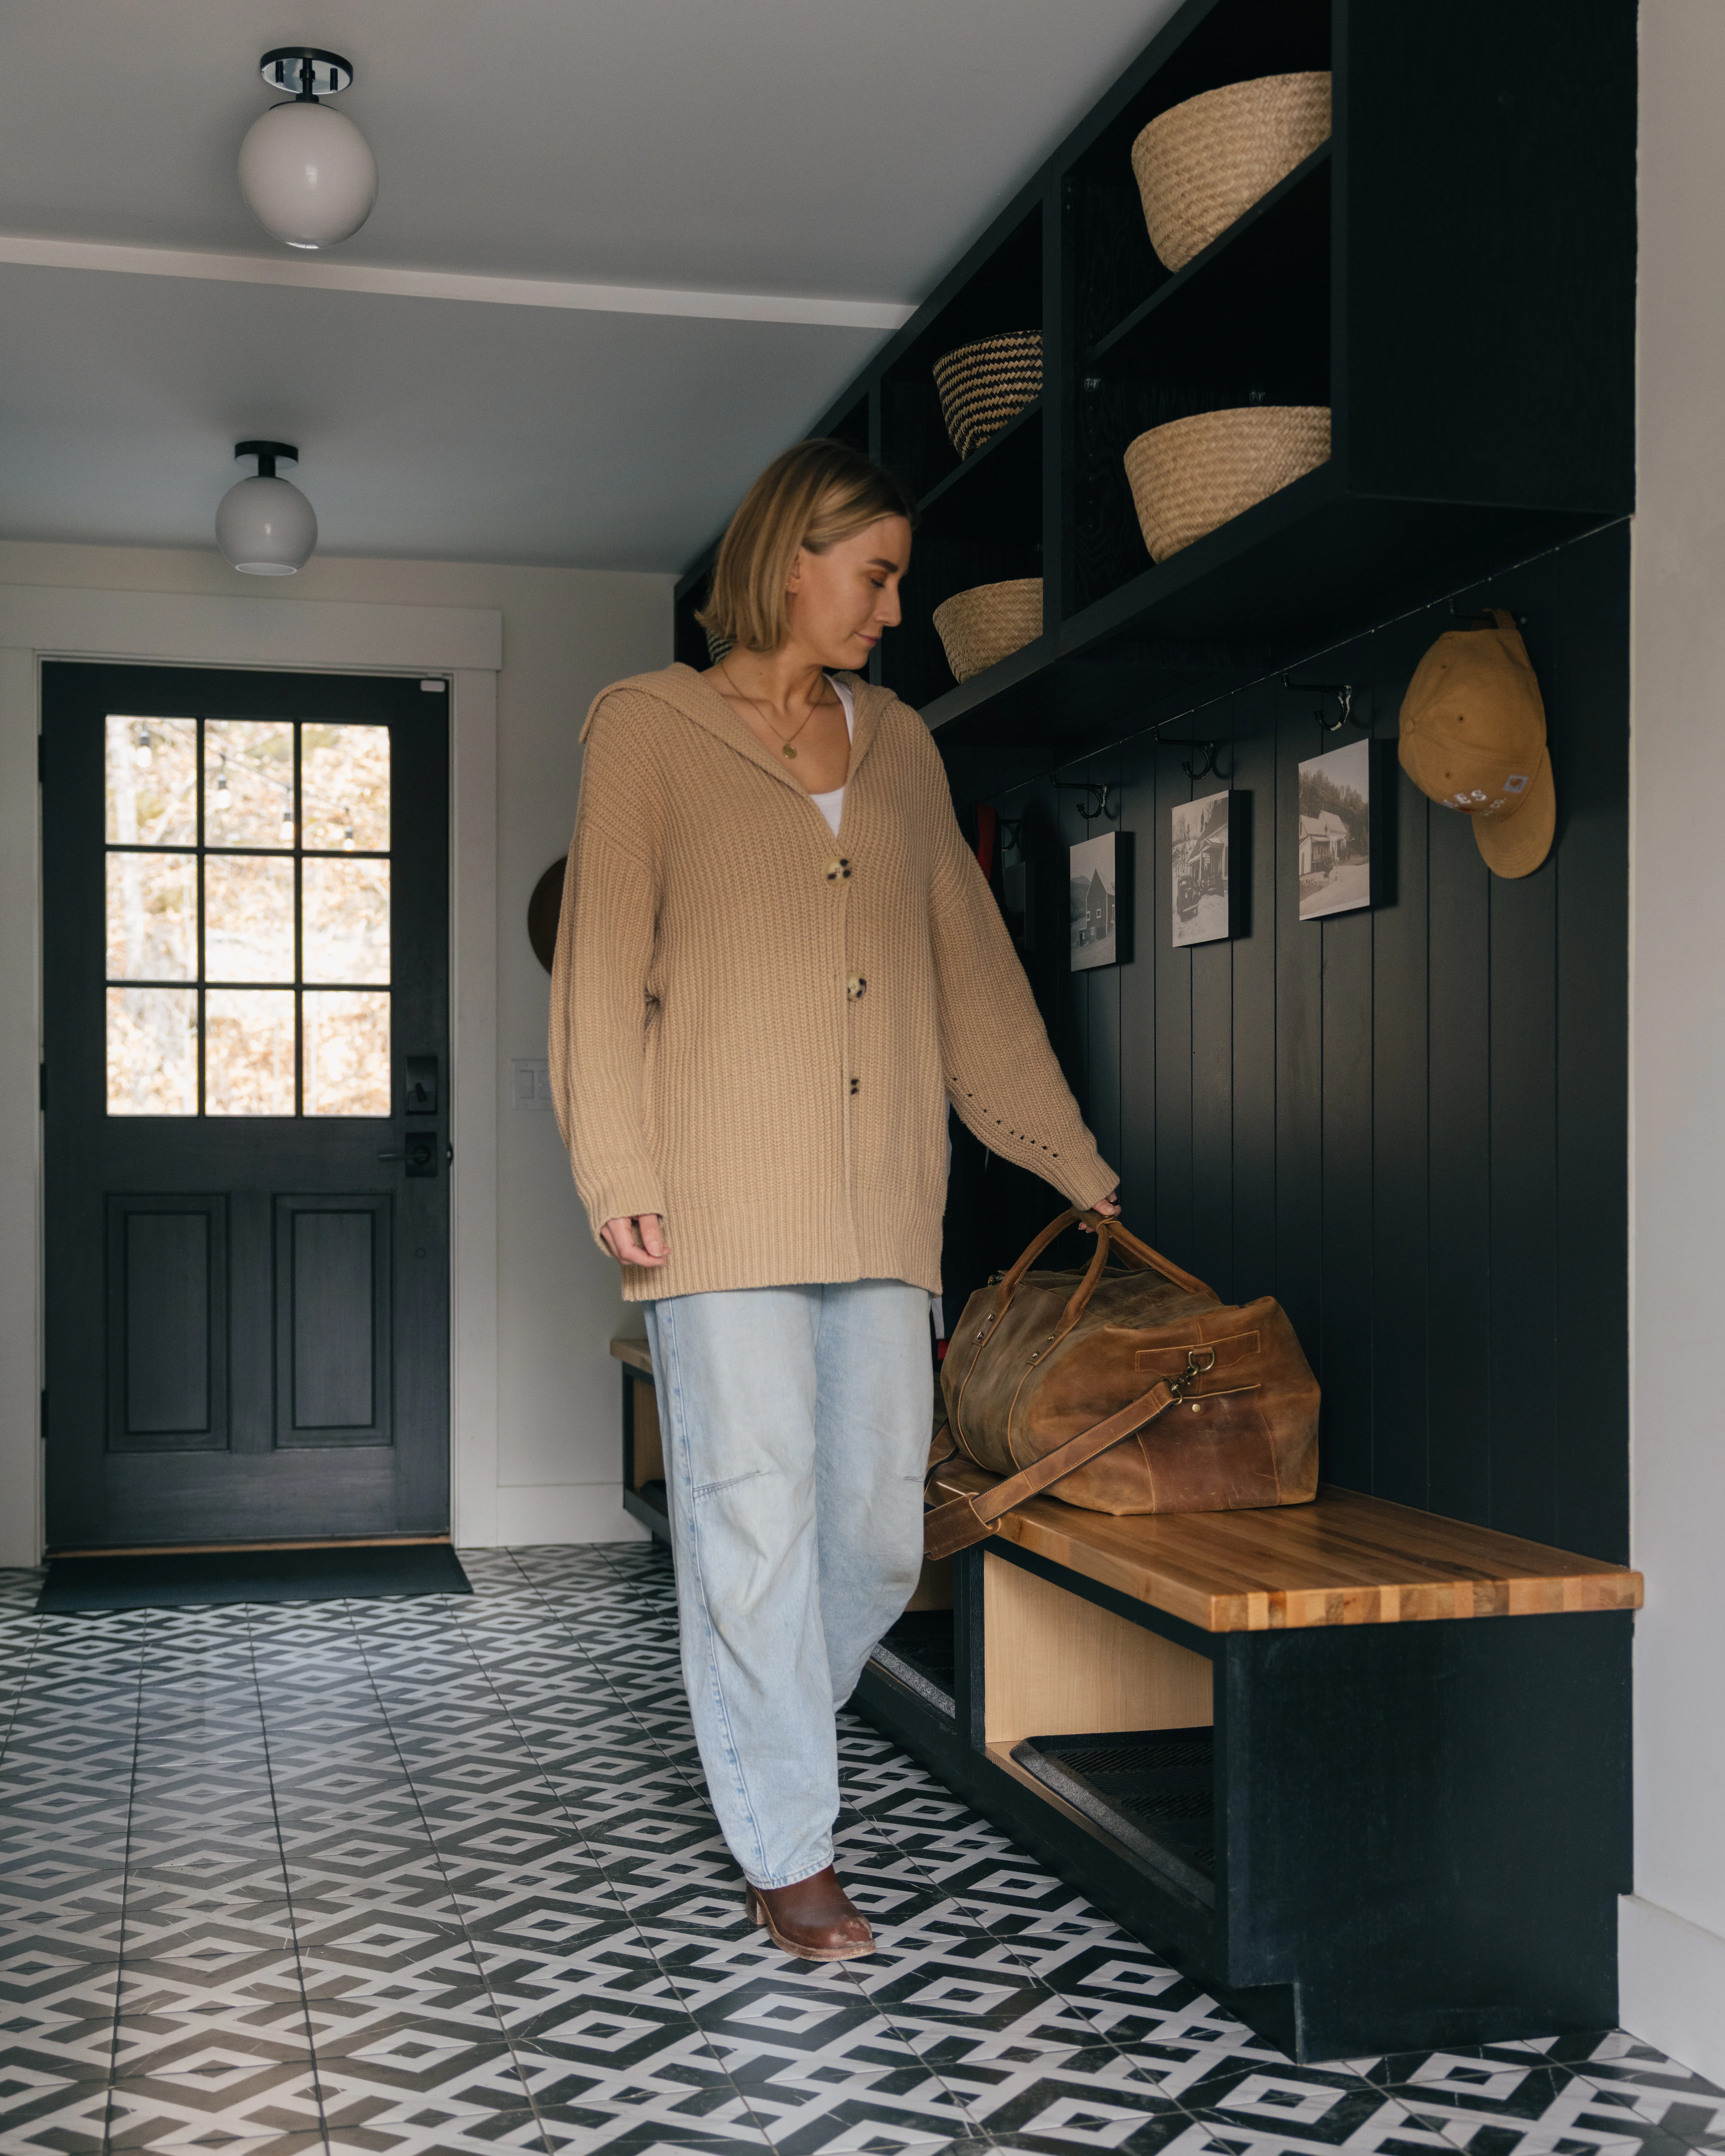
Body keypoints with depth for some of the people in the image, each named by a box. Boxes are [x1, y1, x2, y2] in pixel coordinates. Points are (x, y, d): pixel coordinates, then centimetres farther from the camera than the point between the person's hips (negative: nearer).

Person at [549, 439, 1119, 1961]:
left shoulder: (897, 743, 18)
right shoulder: (650, 727, 4)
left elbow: (972, 965, 20)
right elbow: (604, 962, 0)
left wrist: (1073, 1160, 20)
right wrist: (617, 1175, -10)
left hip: (882, 1199, 5)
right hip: (728, 1195, -4)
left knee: (879, 1526, 4)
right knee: (757, 1516, -3)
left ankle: (763, 1733, 30)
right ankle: (787, 1851, 10)